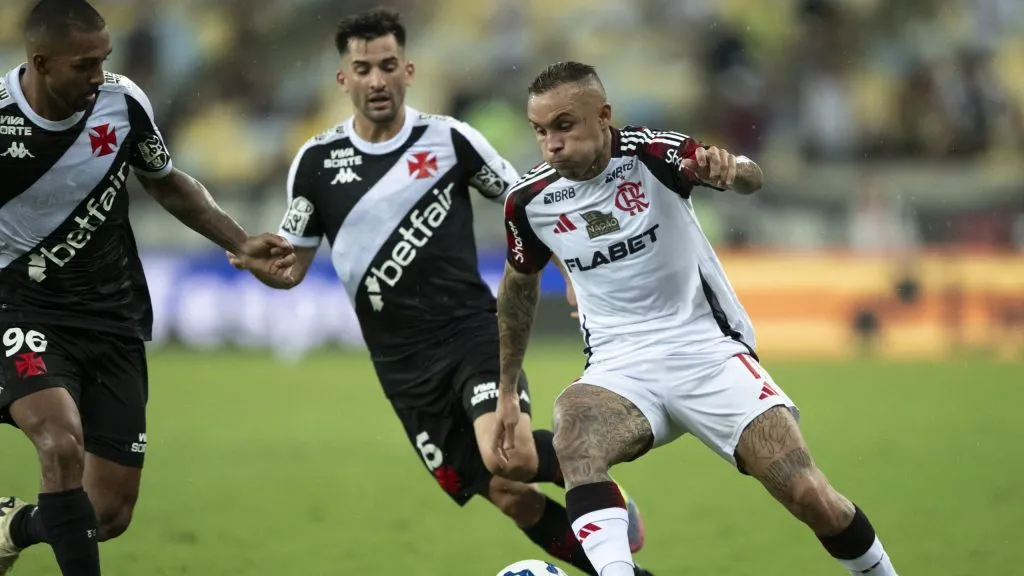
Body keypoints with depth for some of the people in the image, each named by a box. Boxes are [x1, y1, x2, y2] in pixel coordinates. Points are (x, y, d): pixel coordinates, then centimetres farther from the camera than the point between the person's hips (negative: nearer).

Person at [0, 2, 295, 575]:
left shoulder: (124, 102, -9)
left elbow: (167, 183, 12)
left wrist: (242, 244, 5)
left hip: (113, 317, 4)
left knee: (110, 515, 4)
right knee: (63, 444, -33)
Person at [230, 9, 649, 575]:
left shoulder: (448, 139, -3)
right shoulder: (316, 161, 2)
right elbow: (290, 268, 5)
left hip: (473, 332, -2)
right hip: (404, 365, 2)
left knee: (509, 457, -26)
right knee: (506, 496, -2)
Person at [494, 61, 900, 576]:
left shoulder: (649, 153, -13)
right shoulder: (529, 201, -2)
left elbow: (750, 179, -30)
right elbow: (519, 284, 18)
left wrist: (730, 168, -54)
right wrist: (506, 390, 21)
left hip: (709, 351, -2)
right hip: (620, 368, 2)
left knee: (810, 497, -13)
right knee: (573, 438, -34)